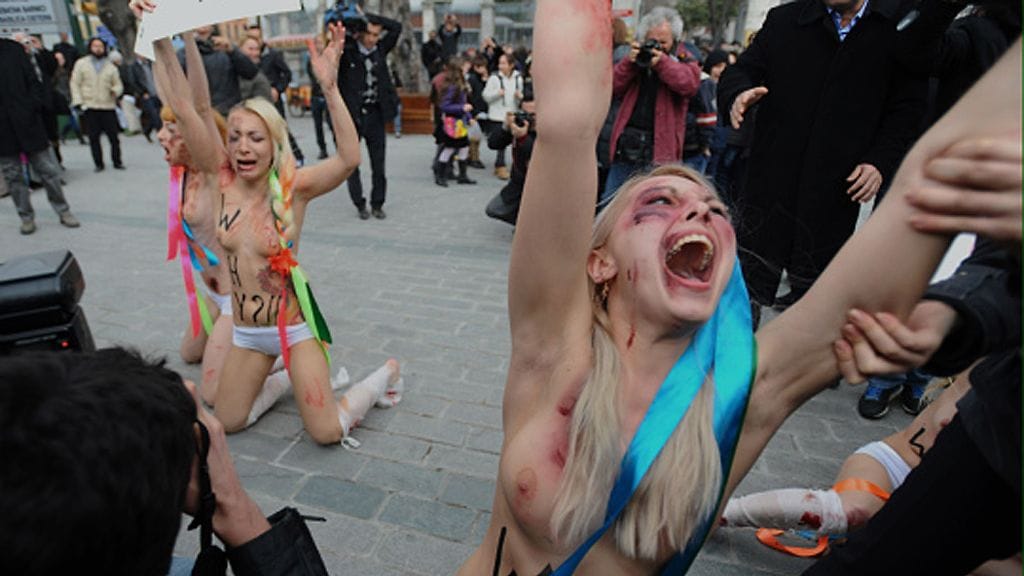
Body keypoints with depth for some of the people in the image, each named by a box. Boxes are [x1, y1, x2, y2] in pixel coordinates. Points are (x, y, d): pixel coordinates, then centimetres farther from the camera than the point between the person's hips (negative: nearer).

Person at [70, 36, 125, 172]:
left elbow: (118, 84, 11)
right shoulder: (81, 64, 8)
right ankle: (98, 163, 10)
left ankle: (117, 161, 10)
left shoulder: (111, 66, 12)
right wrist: (78, 103, -3)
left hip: (108, 106, 0)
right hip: (89, 107, 0)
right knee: (93, 137, 2)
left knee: (113, 135, -3)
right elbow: (75, 84, 5)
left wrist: (115, 91, -13)